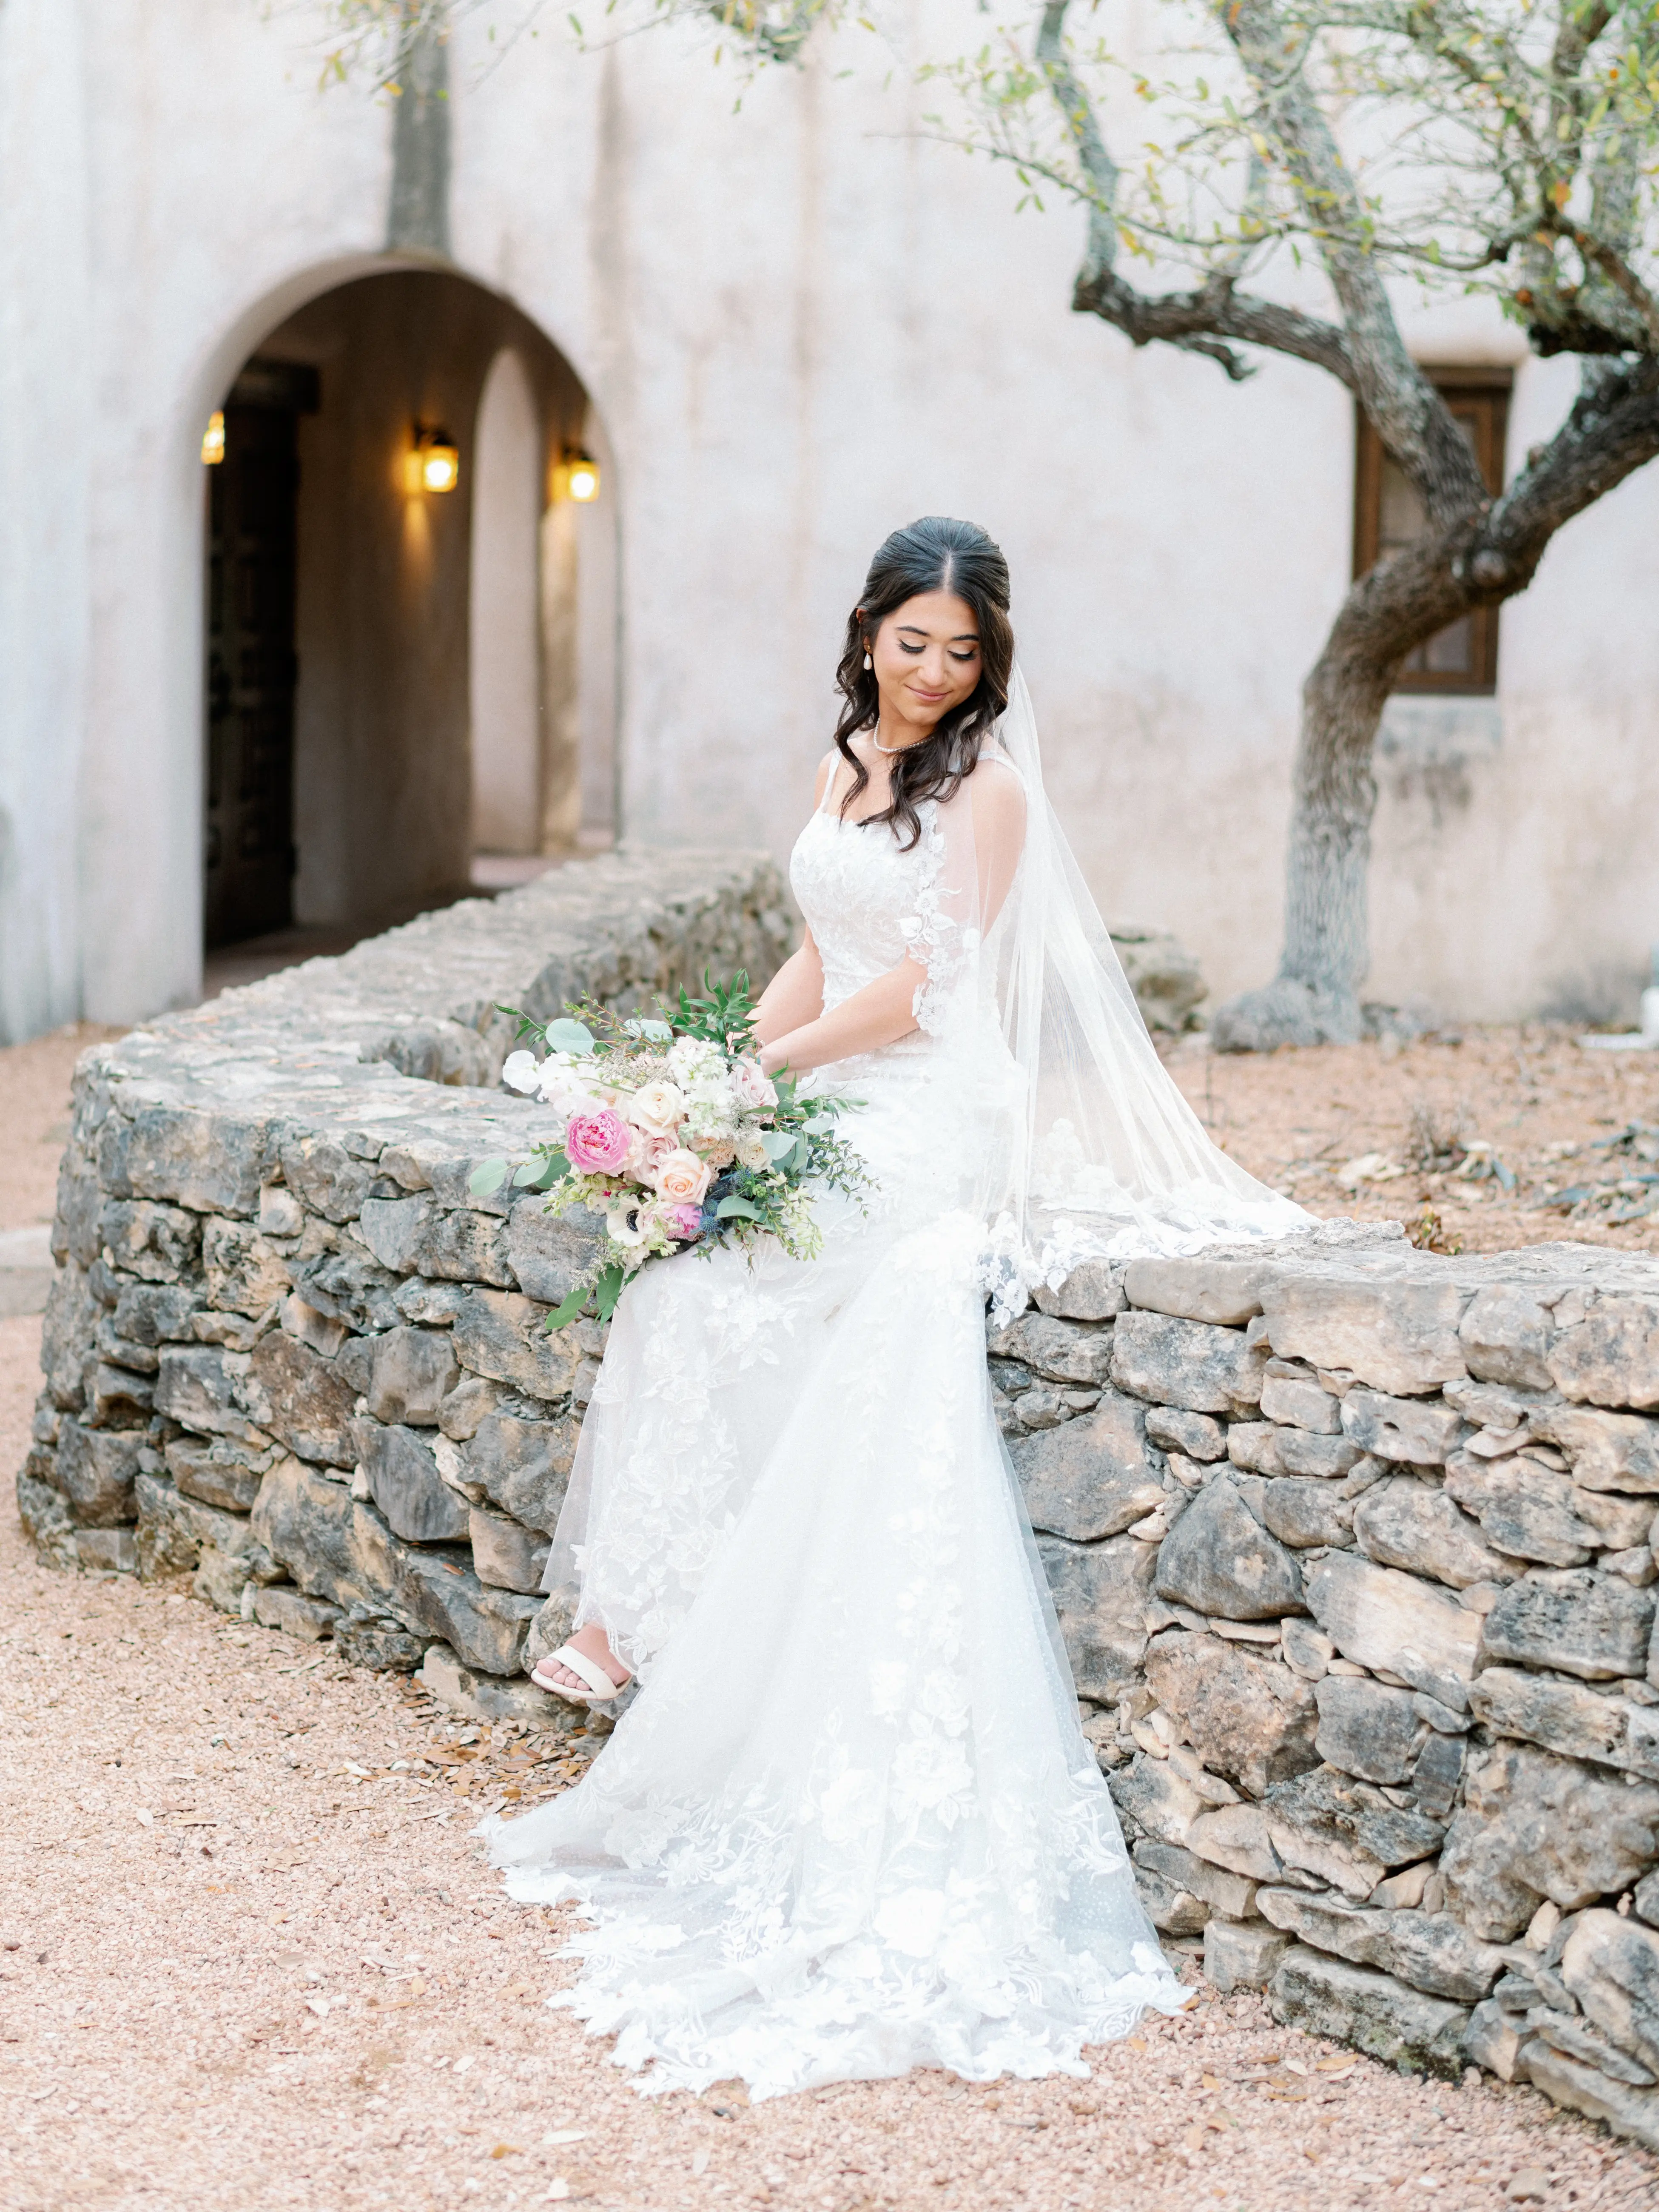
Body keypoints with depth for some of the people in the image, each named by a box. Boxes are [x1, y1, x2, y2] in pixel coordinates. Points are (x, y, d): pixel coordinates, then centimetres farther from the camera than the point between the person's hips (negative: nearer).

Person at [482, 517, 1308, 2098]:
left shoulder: (986, 788, -6)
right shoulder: (842, 769, 16)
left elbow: (923, 989, -12)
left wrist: (779, 1067, -9)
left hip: (933, 1123, -7)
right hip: (830, 1113, 7)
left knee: (713, 1296, -20)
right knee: (681, 1282, -15)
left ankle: (640, 1613, -9)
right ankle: (636, 1603, -11)